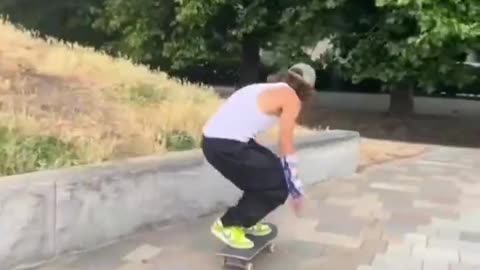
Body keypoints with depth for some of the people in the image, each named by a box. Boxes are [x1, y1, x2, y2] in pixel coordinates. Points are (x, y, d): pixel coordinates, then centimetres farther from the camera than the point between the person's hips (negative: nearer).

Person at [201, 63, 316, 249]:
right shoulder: (291, 98, 1)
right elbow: (286, 148, -1)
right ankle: (228, 225, 7)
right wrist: (296, 190, 8)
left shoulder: (268, 89, 26)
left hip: (214, 140, 9)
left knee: (266, 174, 23)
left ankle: (246, 222, 29)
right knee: (279, 185, 4)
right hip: (226, 145, -9)